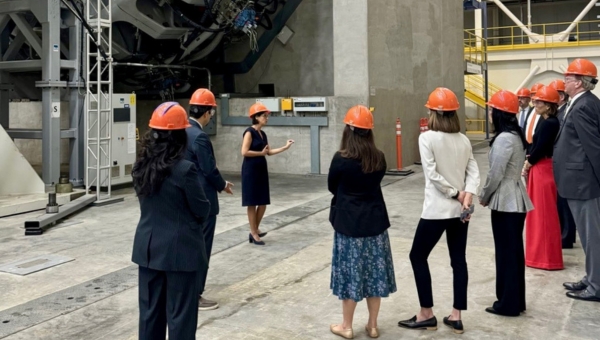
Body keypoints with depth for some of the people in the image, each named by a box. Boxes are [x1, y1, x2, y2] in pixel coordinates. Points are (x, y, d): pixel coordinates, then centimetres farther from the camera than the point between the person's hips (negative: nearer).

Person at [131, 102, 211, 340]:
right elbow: (202, 210, -9)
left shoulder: (141, 167, 1)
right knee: (180, 314, 5)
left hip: (149, 247, 6)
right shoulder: (184, 169, -19)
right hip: (180, 250, -6)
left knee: (150, 310, 15)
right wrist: (192, 223, 10)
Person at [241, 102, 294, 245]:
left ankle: (255, 230, 23)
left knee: (263, 202, 9)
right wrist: (261, 153, -10)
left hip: (262, 170, 8)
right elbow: (244, 152, -18)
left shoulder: (263, 134, 13)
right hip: (250, 170, -8)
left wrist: (285, 147, 10)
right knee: (252, 203, -1)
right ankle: (254, 234, 7)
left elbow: (269, 152, 17)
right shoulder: (249, 132, -11)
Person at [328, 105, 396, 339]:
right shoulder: (379, 158, -3)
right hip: (374, 221, 4)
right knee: (374, 273, 11)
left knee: (351, 273, 6)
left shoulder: (341, 159, -15)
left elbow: (332, 187, -1)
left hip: (348, 223, -4)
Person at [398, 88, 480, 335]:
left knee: (418, 256, 9)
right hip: (460, 209, 6)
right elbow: (473, 172, -1)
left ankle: (426, 314, 13)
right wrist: (466, 196, -11)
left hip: (437, 209, -6)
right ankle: (456, 316, 16)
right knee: (458, 260, 11)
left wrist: (455, 193, -8)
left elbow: (432, 173, -16)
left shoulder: (427, 137, -11)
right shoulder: (463, 139, 6)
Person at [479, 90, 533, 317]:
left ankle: (508, 304, 10)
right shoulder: (516, 135, 10)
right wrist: (488, 196, 13)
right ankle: (516, 300, 25)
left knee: (505, 252, 0)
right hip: (516, 200, 9)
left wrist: (484, 197, -3)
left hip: (505, 202, -9)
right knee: (515, 250, 15)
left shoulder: (503, 139, -19)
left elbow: (496, 174, -19)